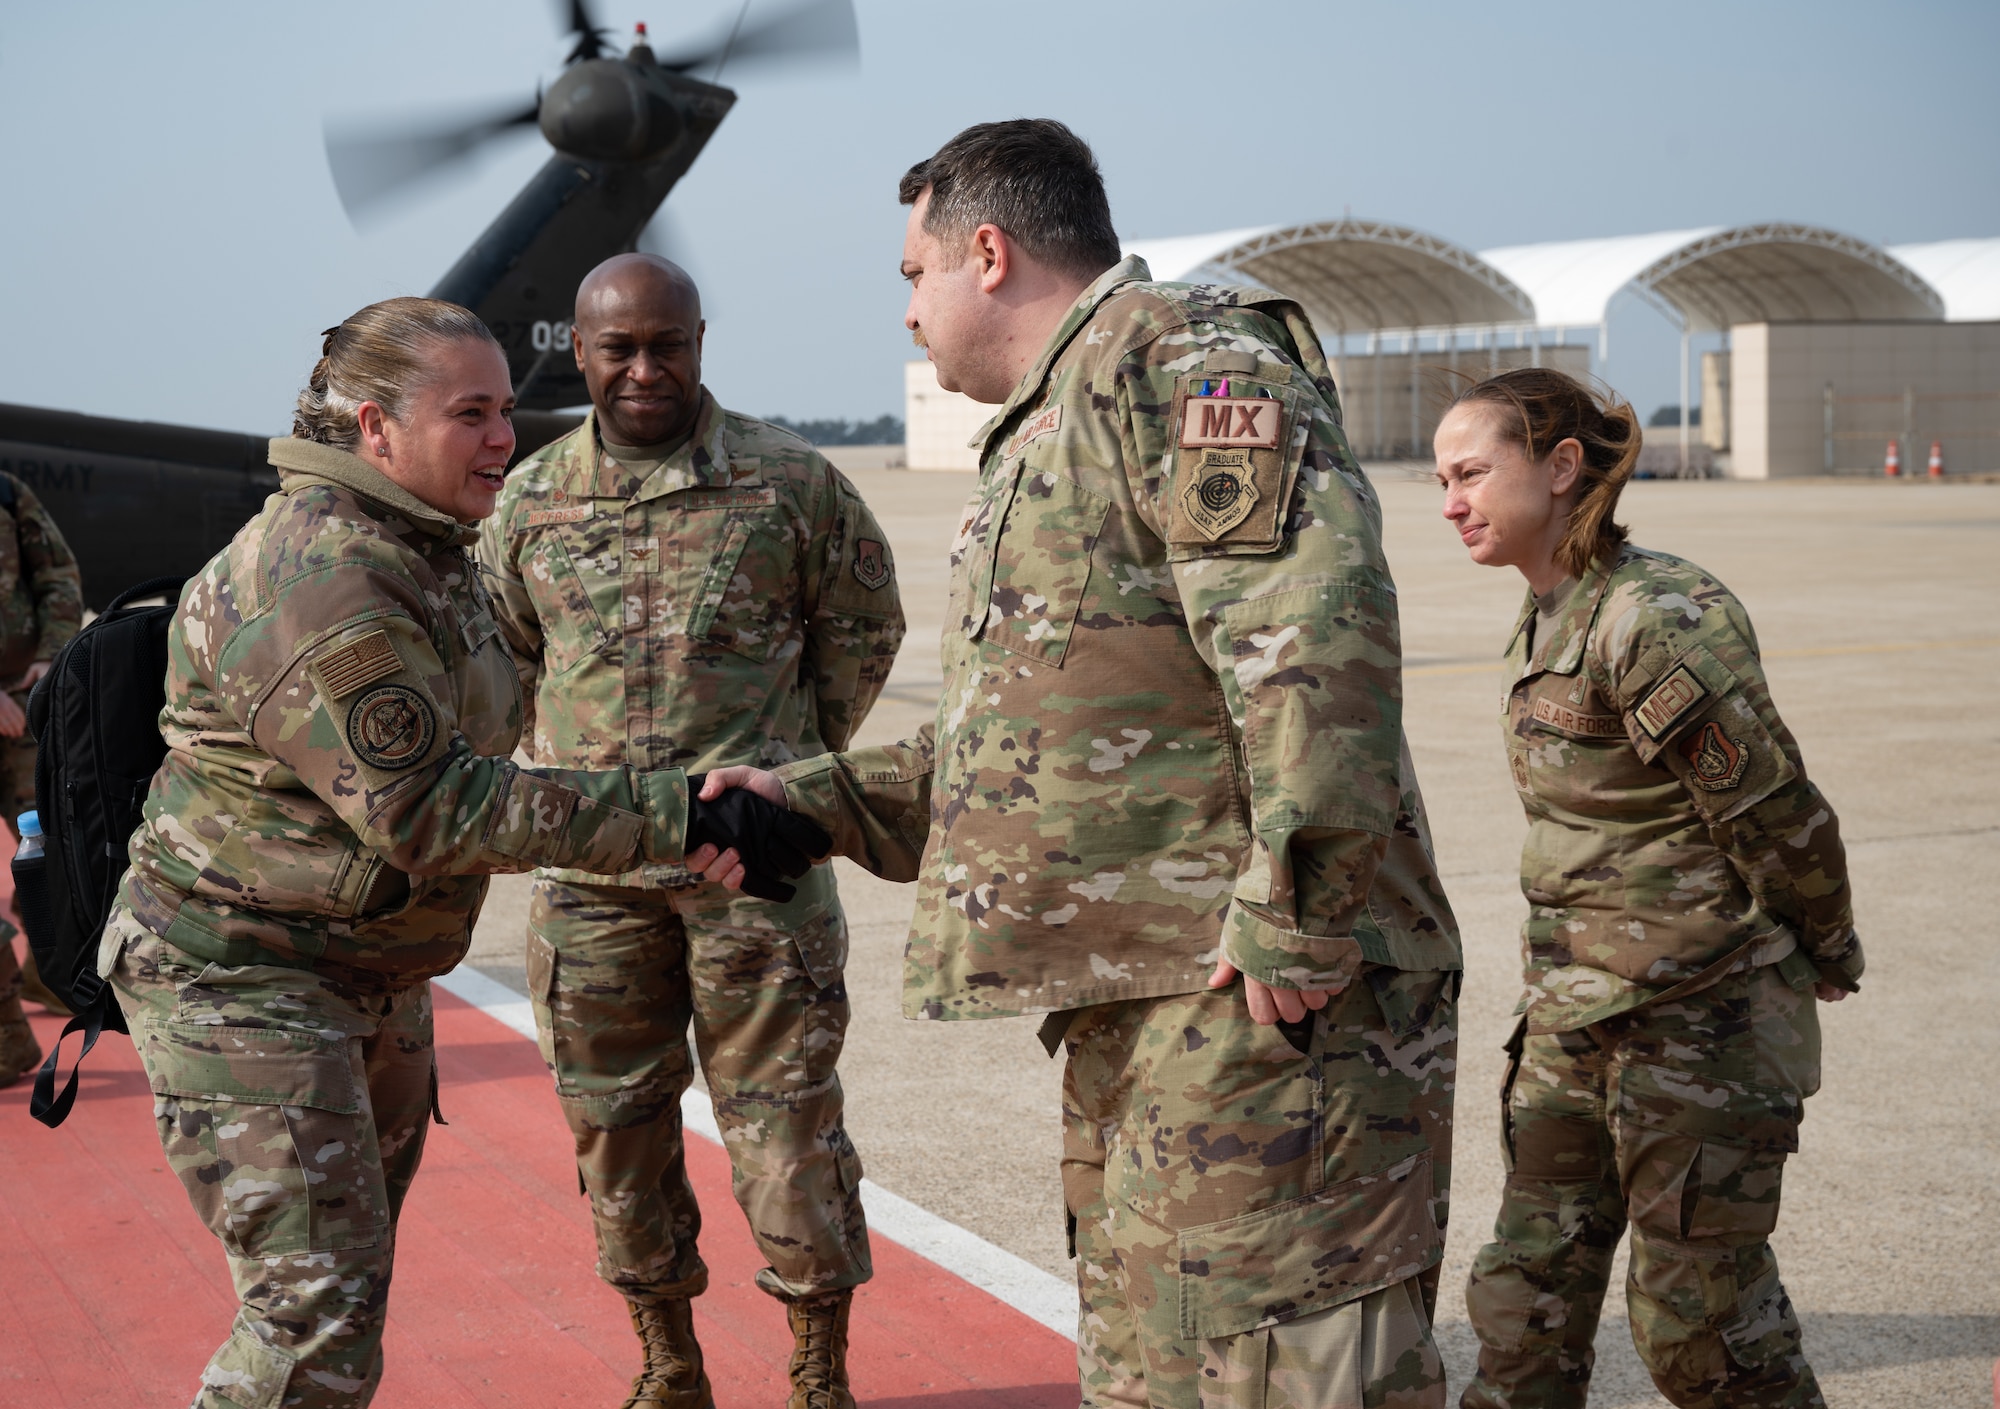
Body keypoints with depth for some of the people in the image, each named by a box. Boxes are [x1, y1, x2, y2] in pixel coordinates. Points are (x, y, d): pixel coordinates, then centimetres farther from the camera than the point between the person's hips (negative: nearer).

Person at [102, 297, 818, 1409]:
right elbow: (433, 809, -29)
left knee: (353, 1279, 18)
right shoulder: (318, 584, -26)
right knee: (317, 1314, -15)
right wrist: (669, 818, -30)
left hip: (376, 974, 10)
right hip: (241, 980, -10)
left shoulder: (426, 546, 8)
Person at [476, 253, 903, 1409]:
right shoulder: (529, 500, 5)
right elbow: (502, 657, 19)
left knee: (786, 1118, 2)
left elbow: (863, 625, 11)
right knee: (618, 1121, 10)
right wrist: (586, 778, 13)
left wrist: (794, 762, 9)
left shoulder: (790, 480, -2)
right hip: (591, 868, 3)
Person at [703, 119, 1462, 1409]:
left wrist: (1290, 927, -26)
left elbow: (1316, 637, -24)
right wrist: (815, 802, 20)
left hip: (1256, 1007, -11)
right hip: (1135, 1014, 11)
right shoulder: (1051, 433, 23)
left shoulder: (1182, 362, -10)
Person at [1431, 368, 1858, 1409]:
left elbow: (1775, 812, -17)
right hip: (1575, 1017, 9)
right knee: (1524, 1297, 12)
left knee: (1700, 1322, 3)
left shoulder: (1655, 620, -21)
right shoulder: (1547, 619, 8)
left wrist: (1825, 954, -1)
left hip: (1698, 1021, -9)